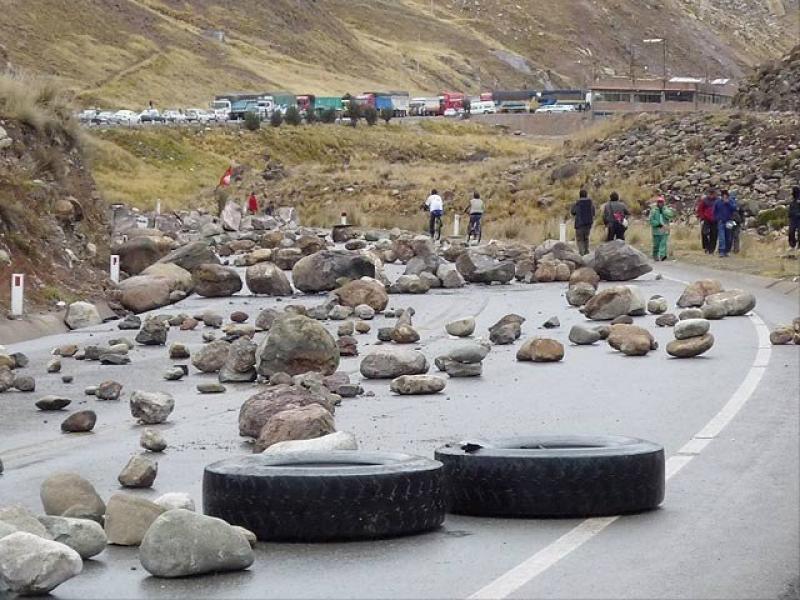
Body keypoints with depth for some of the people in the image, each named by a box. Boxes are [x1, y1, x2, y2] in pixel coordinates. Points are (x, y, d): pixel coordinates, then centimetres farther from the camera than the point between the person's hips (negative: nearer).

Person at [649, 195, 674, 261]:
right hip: (656, 231, 0)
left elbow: (670, 215, -11)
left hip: (665, 230, 0)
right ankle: (655, 256, 17)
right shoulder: (653, 210, 4)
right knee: (656, 245, 5)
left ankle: (662, 255, -19)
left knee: (664, 243, -13)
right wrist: (659, 224, -14)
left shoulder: (666, 209, 9)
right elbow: (651, 221, -5)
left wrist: (663, 209, -12)